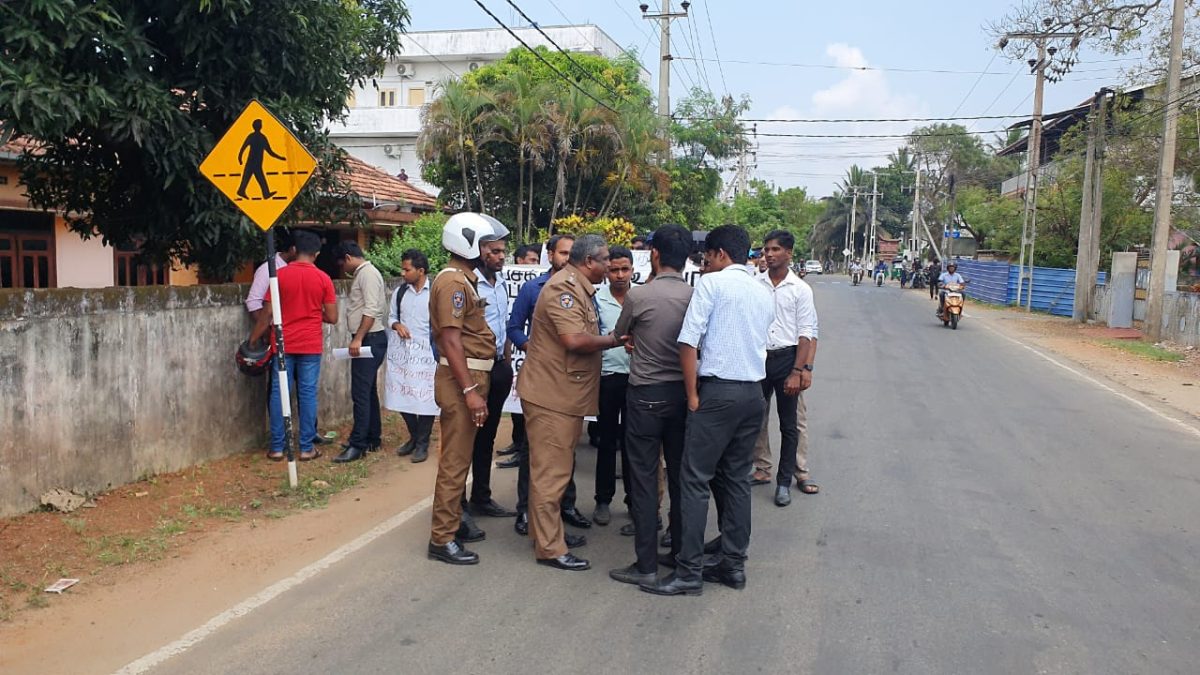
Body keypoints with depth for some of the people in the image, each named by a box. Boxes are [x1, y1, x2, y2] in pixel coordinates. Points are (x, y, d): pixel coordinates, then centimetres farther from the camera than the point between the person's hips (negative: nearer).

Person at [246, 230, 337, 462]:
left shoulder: (280, 275, -3)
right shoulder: (323, 279, -3)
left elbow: (267, 313, -2)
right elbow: (332, 317, -2)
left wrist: (252, 341, 7)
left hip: (283, 344, 0)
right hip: (311, 346, 0)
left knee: (279, 393, 6)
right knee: (307, 394, 4)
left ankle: (277, 448, 9)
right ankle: (306, 448, 7)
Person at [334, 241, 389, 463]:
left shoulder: (367, 273, -13)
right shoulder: (363, 273, 18)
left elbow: (372, 310, -22)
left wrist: (358, 338, -23)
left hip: (369, 339, -11)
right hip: (366, 340, 11)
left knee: (361, 392, -10)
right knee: (368, 391, 15)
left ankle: (358, 444, -9)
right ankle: (373, 438, 23)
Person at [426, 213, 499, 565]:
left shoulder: (465, 279, 15)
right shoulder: (452, 282, -16)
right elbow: (451, 340, -22)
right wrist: (470, 390, -25)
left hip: (471, 376, 10)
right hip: (461, 380, -10)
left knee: (460, 456, 17)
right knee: (455, 460, -5)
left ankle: (454, 521, 29)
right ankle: (442, 539, 3)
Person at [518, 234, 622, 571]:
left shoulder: (579, 288, 17)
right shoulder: (564, 287, -17)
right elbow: (574, 339, -26)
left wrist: (604, 340, 3)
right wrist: (612, 339, -13)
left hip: (565, 393, 11)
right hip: (552, 394, -11)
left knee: (557, 468, 18)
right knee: (551, 471, -4)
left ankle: (547, 532, 30)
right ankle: (550, 548, 4)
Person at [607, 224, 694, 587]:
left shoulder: (638, 296, -13)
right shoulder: (695, 297, -4)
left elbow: (620, 335, 6)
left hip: (646, 394, -4)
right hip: (682, 392, 4)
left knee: (643, 478, 2)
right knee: (680, 473, 15)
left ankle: (646, 565, 5)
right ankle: (680, 550, 26)